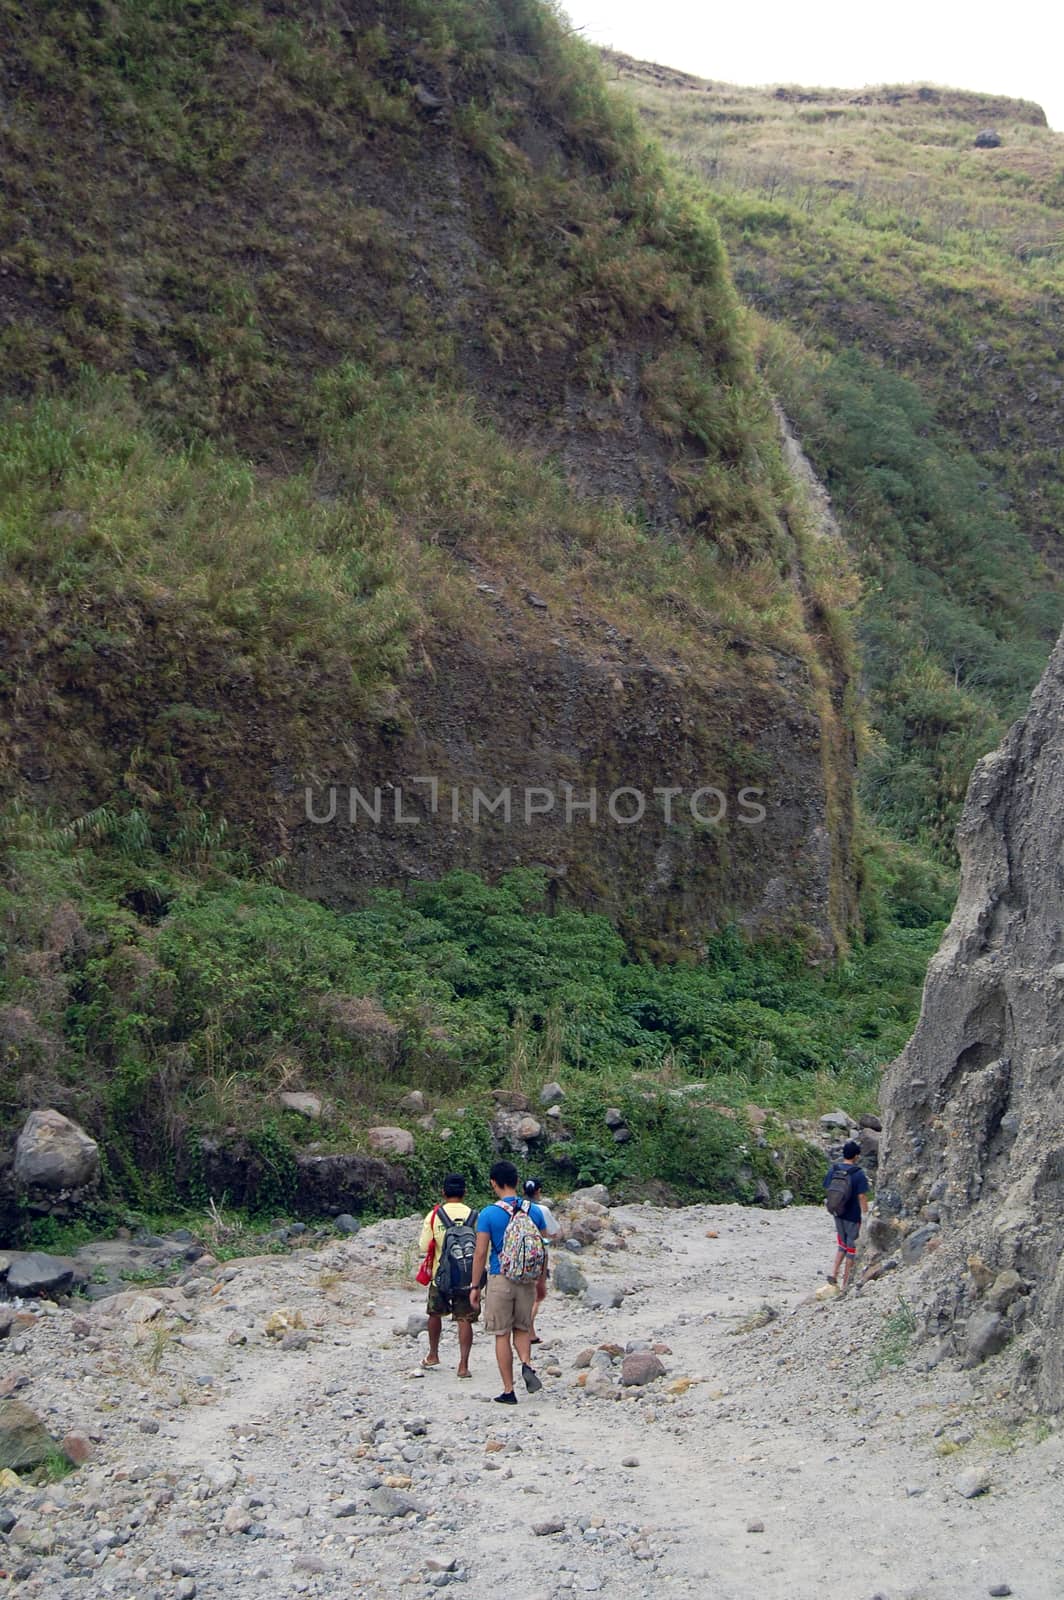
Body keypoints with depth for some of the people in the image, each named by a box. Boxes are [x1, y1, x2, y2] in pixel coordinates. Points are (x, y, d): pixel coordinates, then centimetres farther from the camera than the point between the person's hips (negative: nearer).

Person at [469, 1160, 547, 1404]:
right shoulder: (534, 1211, 2)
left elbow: (481, 1253, -9)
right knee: (522, 1329, 19)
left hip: (500, 1280, -3)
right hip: (527, 1280, 3)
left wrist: (475, 1287, 0)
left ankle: (509, 1391, 9)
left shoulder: (488, 1214, -9)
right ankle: (527, 1364, -9)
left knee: (502, 1335, 6)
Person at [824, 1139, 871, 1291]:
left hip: (838, 1214, 5)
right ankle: (846, 1283, 15)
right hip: (853, 1216, -5)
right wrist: (866, 1215, -8)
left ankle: (834, 1272, 8)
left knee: (842, 1245, 23)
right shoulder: (859, 1173, -17)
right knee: (851, 1248, 9)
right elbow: (862, 1197, -16)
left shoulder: (833, 1169, -2)